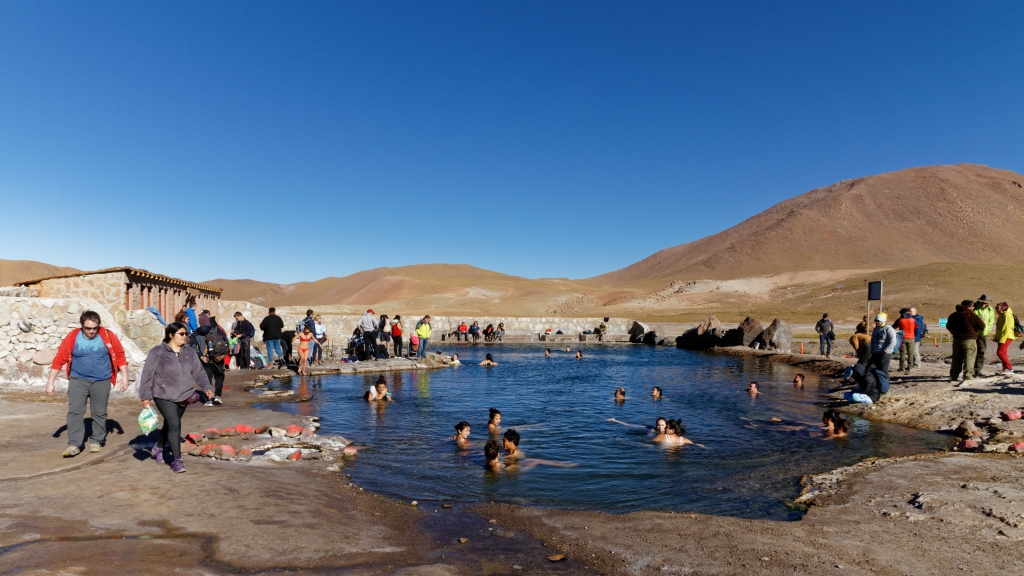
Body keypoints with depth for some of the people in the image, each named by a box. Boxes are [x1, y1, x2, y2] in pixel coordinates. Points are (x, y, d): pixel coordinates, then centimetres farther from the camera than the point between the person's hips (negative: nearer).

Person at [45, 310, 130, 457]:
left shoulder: (108, 336, -8)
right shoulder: (72, 337, -8)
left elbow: (120, 355, -2)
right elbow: (59, 359, -5)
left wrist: (124, 376, -5)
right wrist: (50, 382, -5)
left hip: (101, 381, 0)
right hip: (78, 380, 0)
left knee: (99, 412, 8)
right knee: (75, 411, -7)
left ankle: (96, 441, 21)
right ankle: (74, 444, -3)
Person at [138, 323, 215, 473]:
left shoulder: (189, 352, 5)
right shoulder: (157, 352, -9)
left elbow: (199, 372, 4)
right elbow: (147, 375, -7)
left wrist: (207, 387, -10)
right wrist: (146, 396, -8)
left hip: (183, 396, 5)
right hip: (164, 396, -5)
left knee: (170, 424, 19)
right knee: (174, 425, -14)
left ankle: (159, 447, 47)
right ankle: (176, 460, -6)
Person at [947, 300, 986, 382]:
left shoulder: (953, 315, 10)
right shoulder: (971, 315, -10)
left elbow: (948, 327, 22)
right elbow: (982, 326, -7)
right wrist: (982, 321, 14)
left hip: (957, 340, 6)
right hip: (969, 340, -6)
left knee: (956, 359, 12)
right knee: (969, 358, -3)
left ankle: (954, 376, 15)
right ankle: (967, 377, -8)